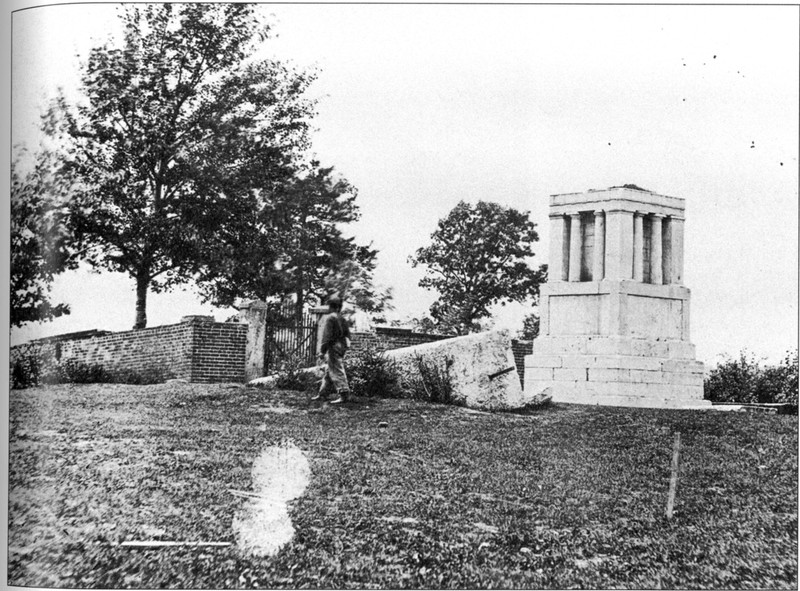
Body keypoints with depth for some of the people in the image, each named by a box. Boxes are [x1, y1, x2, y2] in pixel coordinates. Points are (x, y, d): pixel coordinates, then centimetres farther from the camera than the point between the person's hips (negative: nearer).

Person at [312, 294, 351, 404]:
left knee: (336, 371, -7)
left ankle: (343, 394, -8)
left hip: (333, 347, -9)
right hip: (341, 347, 9)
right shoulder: (341, 319, 13)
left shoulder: (329, 318, -13)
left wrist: (322, 350, -14)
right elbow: (347, 334, 16)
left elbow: (326, 336, -17)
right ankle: (322, 394, 22)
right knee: (328, 372, 15)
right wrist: (345, 345, 22)